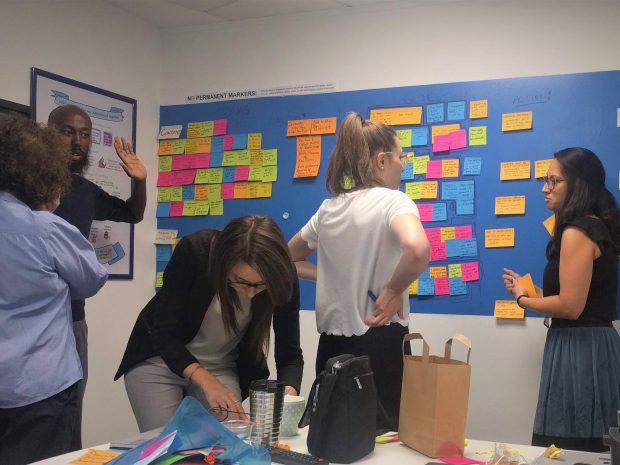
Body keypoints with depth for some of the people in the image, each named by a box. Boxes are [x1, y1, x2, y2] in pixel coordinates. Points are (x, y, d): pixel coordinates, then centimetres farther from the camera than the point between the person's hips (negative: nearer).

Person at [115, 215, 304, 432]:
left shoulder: (283, 278, -21)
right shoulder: (193, 251, -29)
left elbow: (290, 352, -15)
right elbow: (164, 332, -25)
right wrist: (207, 381, -38)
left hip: (223, 369, 2)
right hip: (159, 361, -2)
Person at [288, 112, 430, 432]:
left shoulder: (328, 209, 8)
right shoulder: (392, 200, -11)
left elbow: (288, 259, 19)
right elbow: (418, 249, -32)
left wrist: (335, 275, 10)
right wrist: (394, 290, -16)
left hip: (333, 343, 6)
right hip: (380, 342, -6)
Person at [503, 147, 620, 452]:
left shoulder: (577, 232, -16)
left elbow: (571, 306, -21)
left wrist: (523, 299, -5)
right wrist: (530, 289, 17)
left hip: (578, 347, -10)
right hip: (595, 344, 10)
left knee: (565, 450, 0)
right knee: (586, 448, 17)